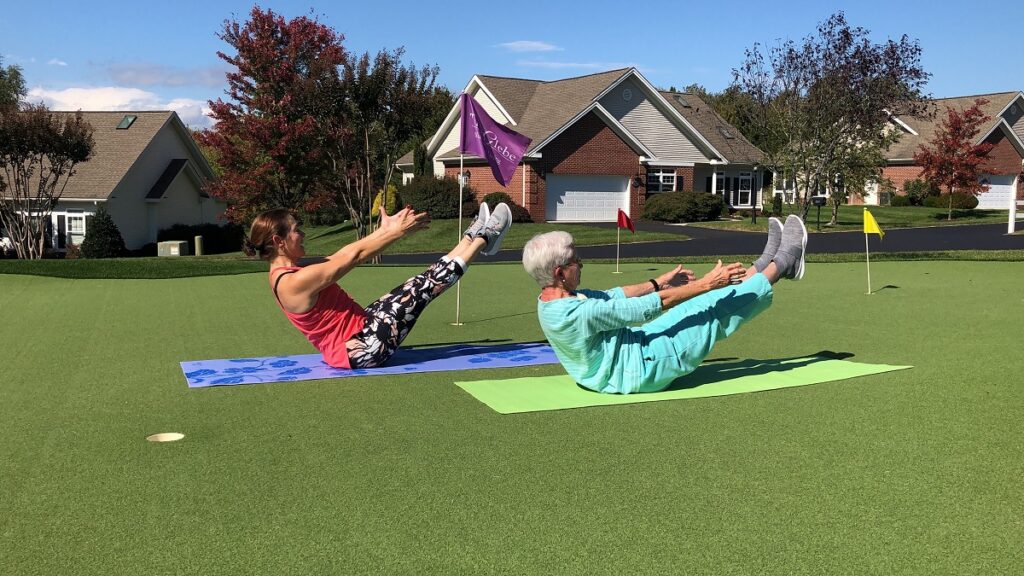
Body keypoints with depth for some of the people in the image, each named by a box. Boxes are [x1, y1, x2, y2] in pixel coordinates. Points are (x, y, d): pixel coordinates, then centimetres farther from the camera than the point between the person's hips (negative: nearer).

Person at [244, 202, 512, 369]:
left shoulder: (284, 274, 7)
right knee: (425, 285, -7)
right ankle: (483, 238, 6)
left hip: (357, 337, 10)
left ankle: (472, 238, 21)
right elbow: (354, 256, -19)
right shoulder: (295, 282, -24)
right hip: (360, 350, -10)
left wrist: (385, 229, 12)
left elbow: (343, 254, 11)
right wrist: (397, 232, -10)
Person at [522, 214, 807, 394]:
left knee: (703, 303, 13)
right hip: (644, 369, -9)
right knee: (718, 310, 0)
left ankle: (764, 265, 29)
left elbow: (612, 296, 11)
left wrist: (660, 281, 19)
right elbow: (649, 308, -28)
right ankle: (784, 261, 17)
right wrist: (705, 284, -19)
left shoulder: (552, 300, -3)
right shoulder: (579, 314, -33)